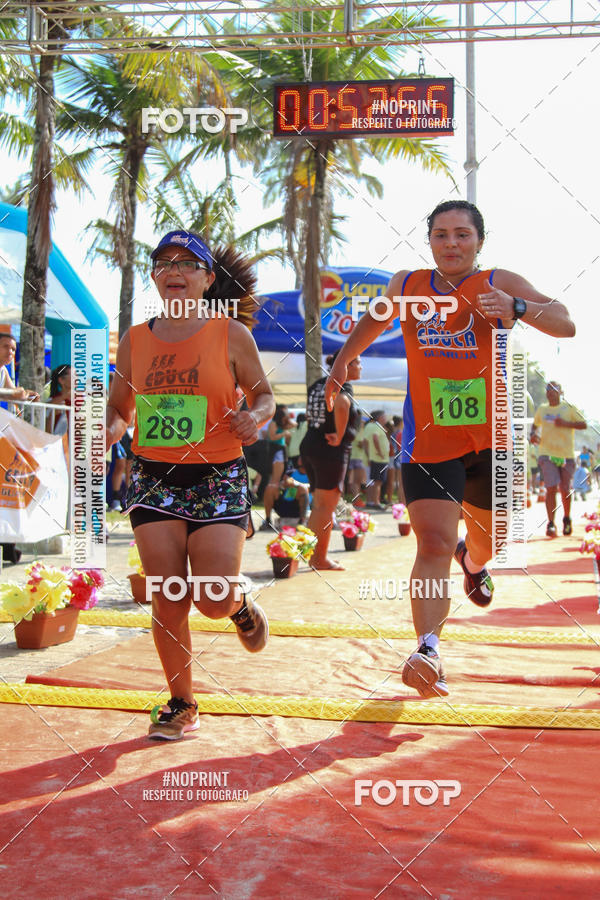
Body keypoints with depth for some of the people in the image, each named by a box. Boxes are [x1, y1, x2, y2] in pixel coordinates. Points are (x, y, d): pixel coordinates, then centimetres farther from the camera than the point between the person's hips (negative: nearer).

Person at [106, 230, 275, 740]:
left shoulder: (232, 334, 0)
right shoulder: (135, 340, 7)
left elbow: (264, 395, 8)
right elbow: (119, 409, 16)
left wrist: (254, 418, -14)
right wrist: (107, 433, -5)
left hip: (218, 477, -2)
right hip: (154, 479, 2)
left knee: (214, 601, -11)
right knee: (167, 602, -2)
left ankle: (242, 607, 28)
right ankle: (181, 703, 17)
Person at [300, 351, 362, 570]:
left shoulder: (320, 384, 14)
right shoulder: (343, 386, -12)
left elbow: (309, 412, 23)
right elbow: (341, 405, -34)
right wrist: (339, 436, -24)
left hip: (309, 445, 9)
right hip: (331, 452, -9)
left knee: (319, 505, 16)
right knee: (326, 506, -3)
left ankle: (313, 554, 20)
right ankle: (320, 558, 0)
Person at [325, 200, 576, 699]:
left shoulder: (501, 284, -4)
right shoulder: (406, 286, 4)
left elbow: (566, 325, -15)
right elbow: (377, 319, 27)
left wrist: (516, 308, -31)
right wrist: (343, 361, 27)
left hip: (491, 437, 1)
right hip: (429, 440, -1)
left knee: (488, 532, 21)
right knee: (433, 543, -18)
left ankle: (473, 561, 58)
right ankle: (428, 648, -22)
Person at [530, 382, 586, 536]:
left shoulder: (569, 408, 2)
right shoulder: (541, 409, 11)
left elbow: (584, 424, -2)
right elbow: (535, 424, 29)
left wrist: (566, 424, -17)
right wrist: (533, 434, 8)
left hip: (567, 454, -1)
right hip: (547, 454, 1)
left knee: (565, 490, 6)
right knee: (551, 488, -14)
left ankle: (567, 519, 30)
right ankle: (551, 524, -11)